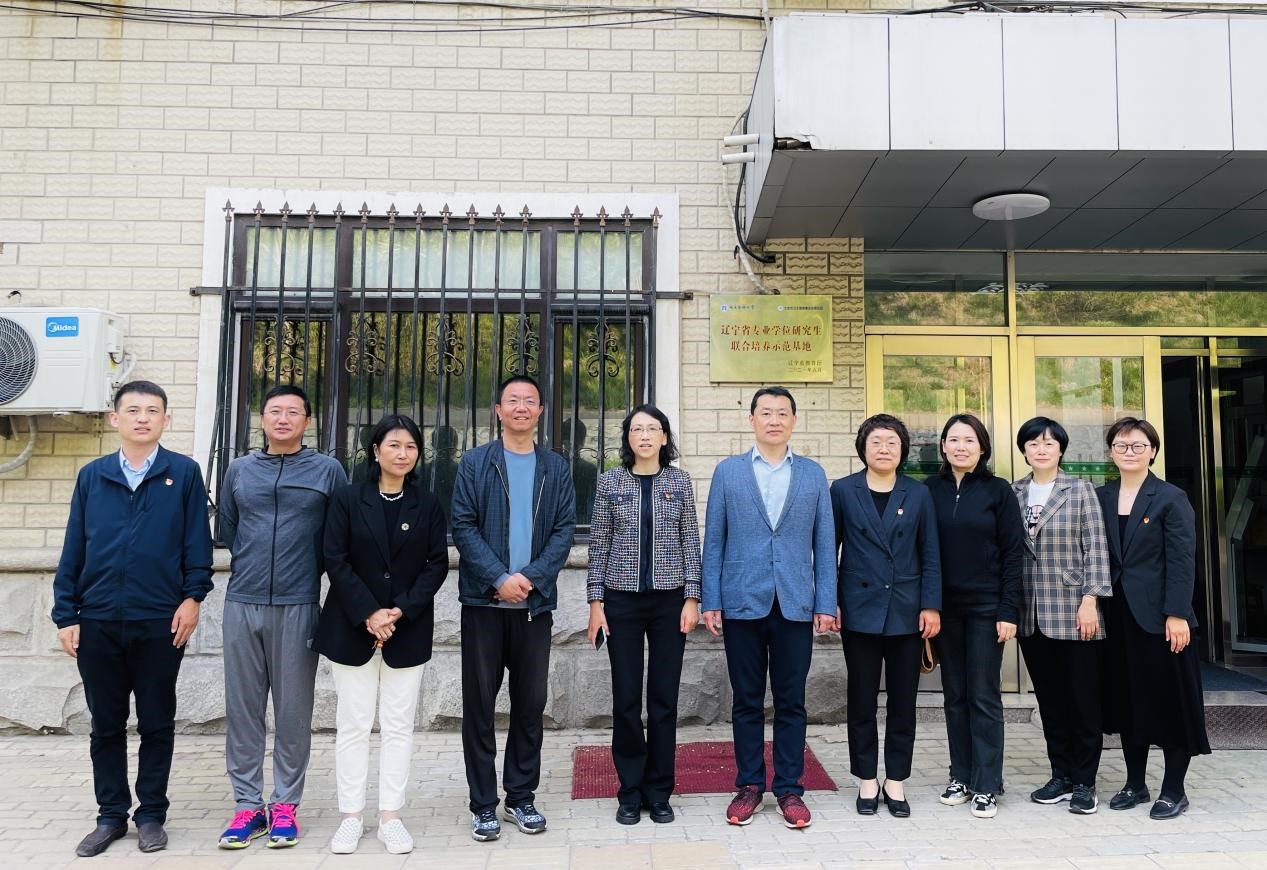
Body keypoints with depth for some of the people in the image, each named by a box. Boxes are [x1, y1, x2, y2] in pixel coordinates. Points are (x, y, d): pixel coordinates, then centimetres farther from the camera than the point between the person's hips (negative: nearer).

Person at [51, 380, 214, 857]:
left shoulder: (184, 473, 0)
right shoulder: (91, 476, 6)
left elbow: (197, 541, 0)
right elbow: (73, 549, 6)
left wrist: (193, 596, -7)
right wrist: (65, 615, 3)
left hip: (161, 622, -2)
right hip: (98, 622, 2)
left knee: (157, 723, 9)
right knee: (106, 724, 12)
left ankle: (152, 814, 22)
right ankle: (111, 815, 26)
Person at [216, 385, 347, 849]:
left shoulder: (327, 469, 2)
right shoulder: (238, 470, 10)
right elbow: (227, 531, 18)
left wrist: (310, 570, 6)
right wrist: (253, 565, 13)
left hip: (298, 605, -2)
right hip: (243, 602, 3)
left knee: (293, 710, 4)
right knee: (242, 707, 6)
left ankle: (285, 804, 16)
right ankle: (248, 804, 17)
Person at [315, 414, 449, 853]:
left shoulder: (428, 505, 5)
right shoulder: (347, 499, 1)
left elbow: (438, 564, 1)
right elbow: (336, 560, -4)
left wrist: (400, 611, -12)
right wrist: (368, 614, -14)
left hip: (408, 630, 1)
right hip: (352, 628, -1)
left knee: (398, 726, 5)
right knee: (353, 724, 4)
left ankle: (390, 816, 14)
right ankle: (351, 816, 15)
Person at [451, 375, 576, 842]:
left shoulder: (556, 467, 9)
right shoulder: (474, 463, 3)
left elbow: (565, 528, 2)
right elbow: (463, 525, -4)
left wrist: (531, 576, -12)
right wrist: (499, 578, -14)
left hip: (535, 601, 2)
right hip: (483, 600, -1)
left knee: (530, 703, 8)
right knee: (479, 704, 4)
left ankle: (521, 798, 22)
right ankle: (483, 805, 16)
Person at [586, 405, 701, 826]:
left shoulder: (680, 482, 3)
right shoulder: (610, 482, 2)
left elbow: (690, 542, 4)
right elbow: (599, 545, 3)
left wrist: (692, 598, -3)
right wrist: (595, 601, -2)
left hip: (669, 600, 1)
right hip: (622, 599, 0)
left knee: (664, 697, 6)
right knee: (626, 699, 4)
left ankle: (659, 792, 20)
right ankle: (630, 792, 19)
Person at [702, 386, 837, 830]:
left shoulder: (813, 474, 8)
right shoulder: (728, 471, 5)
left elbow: (824, 543, 6)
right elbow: (713, 541, 4)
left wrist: (826, 603, -1)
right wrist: (710, 601, -2)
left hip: (795, 605, 1)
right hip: (742, 603, 0)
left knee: (791, 701, 7)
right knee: (746, 701, 8)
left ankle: (789, 789, 19)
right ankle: (749, 785, 21)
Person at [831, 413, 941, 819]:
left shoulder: (918, 494, 5)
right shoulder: (843, 491, 1)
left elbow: (930, 554, 5)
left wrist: (931, 605, -2)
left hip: (907, 612, 1)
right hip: (860, 610, -1)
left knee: (903, 700, 8)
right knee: (861, 699, 7)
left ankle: (896, 781, 20)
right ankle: (867, 781, 19)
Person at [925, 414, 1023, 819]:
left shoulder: (998, 490, -2)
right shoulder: (931, 490, 4)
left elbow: (1013, 553, -4)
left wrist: (1008, 611, -9)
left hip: (986, 607, -3)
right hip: (945, 607, 3)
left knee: (984, 696, 2)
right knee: (954, 694, 10)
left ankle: (986, 785, 12)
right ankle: (961, 776, 22)